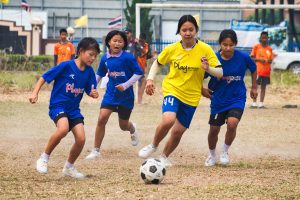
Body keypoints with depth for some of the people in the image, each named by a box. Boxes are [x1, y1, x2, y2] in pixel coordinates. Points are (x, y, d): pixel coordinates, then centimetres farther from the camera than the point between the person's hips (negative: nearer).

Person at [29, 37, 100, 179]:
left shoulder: (89, 72, 2)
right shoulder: (66, 66, -12)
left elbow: (90, 92, 8)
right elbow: (44, 77, -7)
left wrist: (94, 94, -16)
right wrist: (35, 93, -15)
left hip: (74, 109, 5)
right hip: (58, 105, -5)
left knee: (81, 139, -8)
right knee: (63, 129, -33)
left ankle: (69, 167, 17)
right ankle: (44, 158, -12)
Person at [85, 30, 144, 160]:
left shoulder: (127, 57, -15)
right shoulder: (105, 58, -1)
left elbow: (139, 73, -12)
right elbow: (99, 74, 16)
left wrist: (126, 85, -20)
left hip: (126, 95, -3)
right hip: (110, 94, 3)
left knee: (124, 126, 10)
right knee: (102, 119, -15)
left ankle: (133, 129, 50)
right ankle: (96, 151, -6)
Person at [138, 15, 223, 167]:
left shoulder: (205, 50, -10)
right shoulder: (172, 49, -6)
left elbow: (220, 73, -11)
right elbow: (157, 63, 12)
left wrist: (208, 68, -32)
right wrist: (150, 79, -4)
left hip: (192, 96, 1)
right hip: (172, 90, -1)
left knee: (178, 131, 5)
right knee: (168, 120, -28)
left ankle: (164, 157, 33)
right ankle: (153, 146, -1)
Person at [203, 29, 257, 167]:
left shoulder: (243, 57, -15)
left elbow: (253, 69, 7)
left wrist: (254, 87, 12)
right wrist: (202, 89, -17)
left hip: (237, 98, -1)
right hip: (218, 99, 1)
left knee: (232, 123, -23)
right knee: (214, 130, 9)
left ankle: (225, 152, 3)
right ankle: (212, 155, 39)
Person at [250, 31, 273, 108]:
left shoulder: (269, 49, 11)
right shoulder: (256, 47, 2)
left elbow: (270, 60, 13)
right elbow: (252, 58, 1)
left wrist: (268, 60, -10)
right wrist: (259, 59, -15)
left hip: (266, 71, 3)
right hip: (258, 70, -3)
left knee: (263, 87, 4)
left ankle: (261, 103, 7)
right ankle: (254, 103, 0)